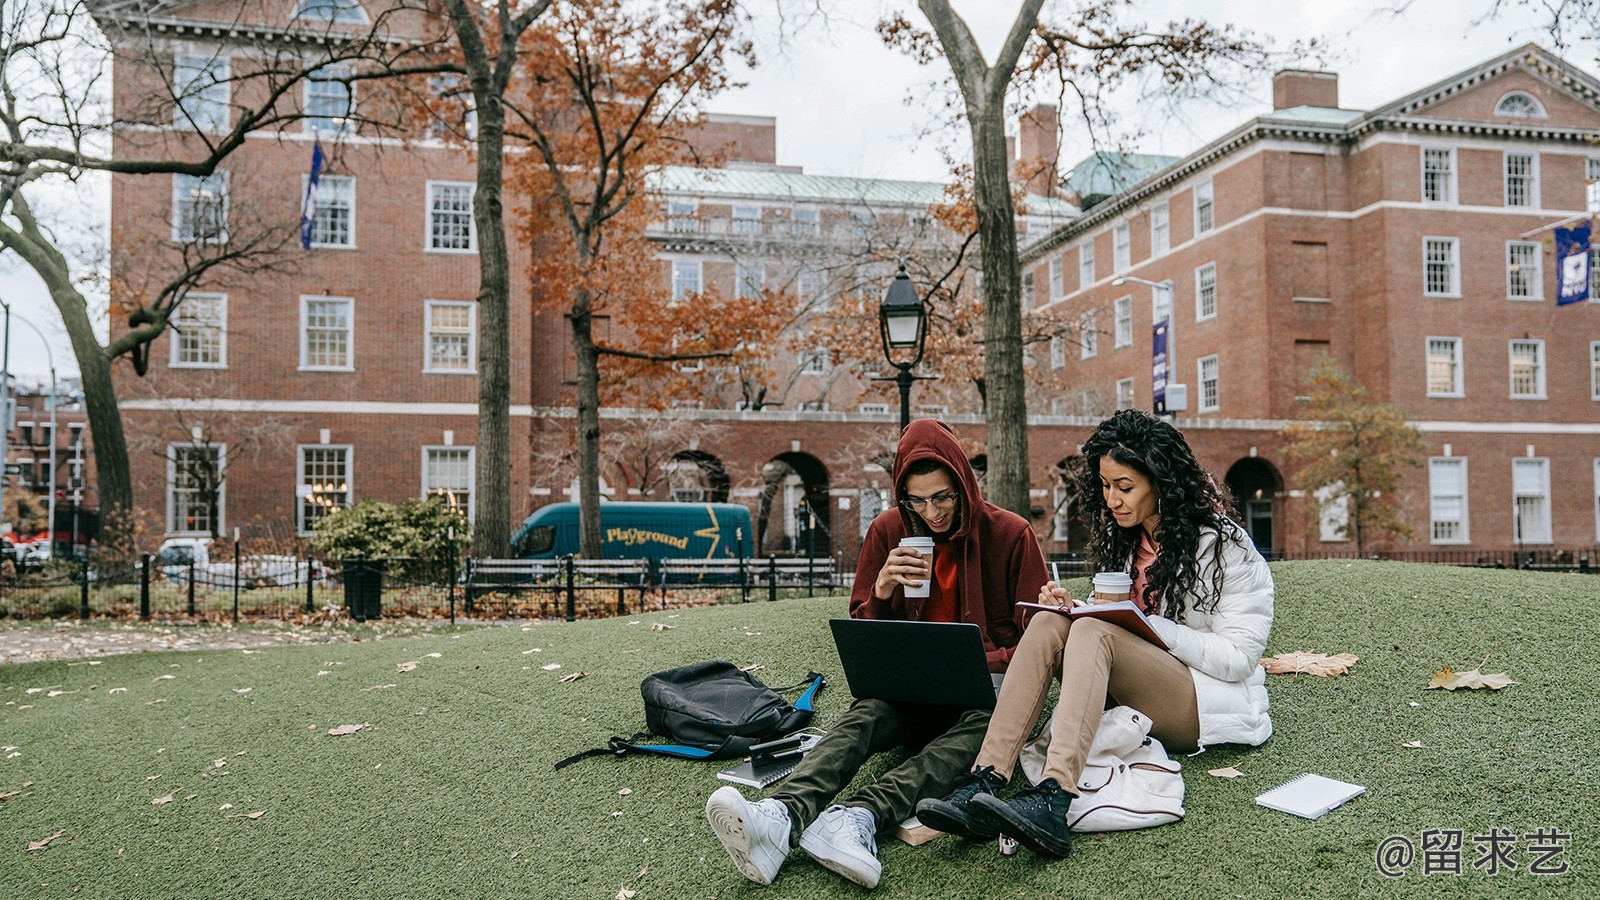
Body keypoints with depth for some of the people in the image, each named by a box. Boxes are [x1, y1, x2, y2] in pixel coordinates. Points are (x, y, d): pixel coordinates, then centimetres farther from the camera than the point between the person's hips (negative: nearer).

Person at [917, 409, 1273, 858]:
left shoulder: (1222, 544, -8)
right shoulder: (1124, 536, 11)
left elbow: (1239, 657, -14)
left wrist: (1144, 622, -22)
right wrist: (1076, 608, -6)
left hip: (1216, 704, -6)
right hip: (1139, 698, 6)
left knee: (1092, 633, -32)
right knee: (1049, 623, -21)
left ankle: (1051, 802, -52)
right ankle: (984, 783, -38)